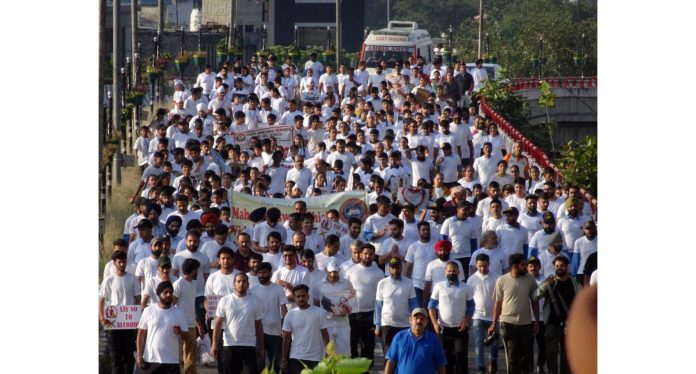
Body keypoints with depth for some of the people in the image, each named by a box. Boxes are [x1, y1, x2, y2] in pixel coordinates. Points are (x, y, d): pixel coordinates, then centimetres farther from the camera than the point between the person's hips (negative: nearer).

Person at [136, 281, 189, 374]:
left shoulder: (179, 313, 3)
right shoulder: (148, 311, 0)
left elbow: (186, 336, 7)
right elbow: (141, 334, 3)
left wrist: (180, 332, -17)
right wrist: (139, 356, -3)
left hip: (172, 361, 1)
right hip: (151, 360, -1)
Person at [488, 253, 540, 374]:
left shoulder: (530, 280, 0)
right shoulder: (502, 281, -5)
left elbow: (534, 301, 8)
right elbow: (498, 304, 1)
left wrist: (536, 321, 3)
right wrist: (494, 324, 1)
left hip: (526, 323, 2)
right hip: (508, 323, -2)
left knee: (527, 355, 6)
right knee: (512, 355, 2)